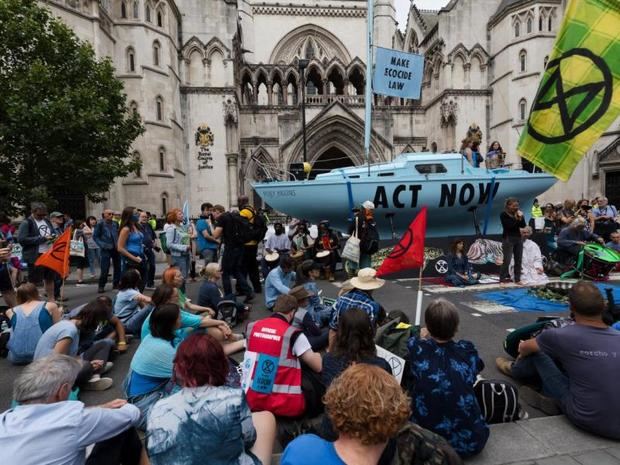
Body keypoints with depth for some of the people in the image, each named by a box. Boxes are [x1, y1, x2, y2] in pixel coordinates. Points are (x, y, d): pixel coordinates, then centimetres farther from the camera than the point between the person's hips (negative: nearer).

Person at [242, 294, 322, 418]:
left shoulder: (252, 327, 3)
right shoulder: (294, 334, -10)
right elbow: (319, 367, -6)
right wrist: (316, 355, 16)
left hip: (252, 402, 5)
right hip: (285, 405, -4)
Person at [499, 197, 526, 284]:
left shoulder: (518, 213, 11)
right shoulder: (503, 215, -5)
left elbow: (523, 225, 4)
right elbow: (509, 226, -16)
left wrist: (521, 218, -10)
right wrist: (517, 219, -12)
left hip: (518, 238, 6)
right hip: (508, 238, -6)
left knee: (518, 259, 5)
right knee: (507, 260, -8)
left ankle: (517, 278, 11)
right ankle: (502, 278, 0)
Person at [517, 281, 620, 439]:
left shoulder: (563, 336, -12)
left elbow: (524, 348, 8)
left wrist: (523, 352, 33)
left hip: (586, 422, -4)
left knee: (537, 350, 3)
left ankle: (552, 400, 20)